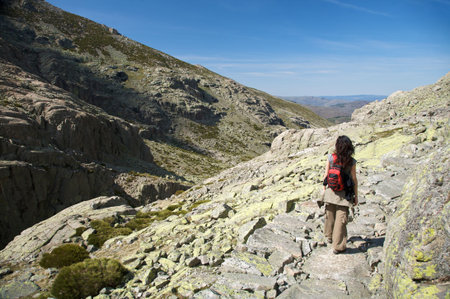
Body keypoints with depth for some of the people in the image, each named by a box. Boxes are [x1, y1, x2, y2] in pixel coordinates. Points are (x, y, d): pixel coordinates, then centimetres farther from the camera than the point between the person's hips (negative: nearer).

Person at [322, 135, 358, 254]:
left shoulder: (331, 158, -7)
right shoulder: (352, 162, -10)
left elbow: (326, 175, -2)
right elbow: (354, 180, -5)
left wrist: (324, 188, 12)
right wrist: (356, 196, 5)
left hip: (331, 191, 2)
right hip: (344, 194, -2)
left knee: (329, 215, 19)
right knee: (341, 219, 4)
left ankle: (329, 236, 39)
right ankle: (338, 246, 9)